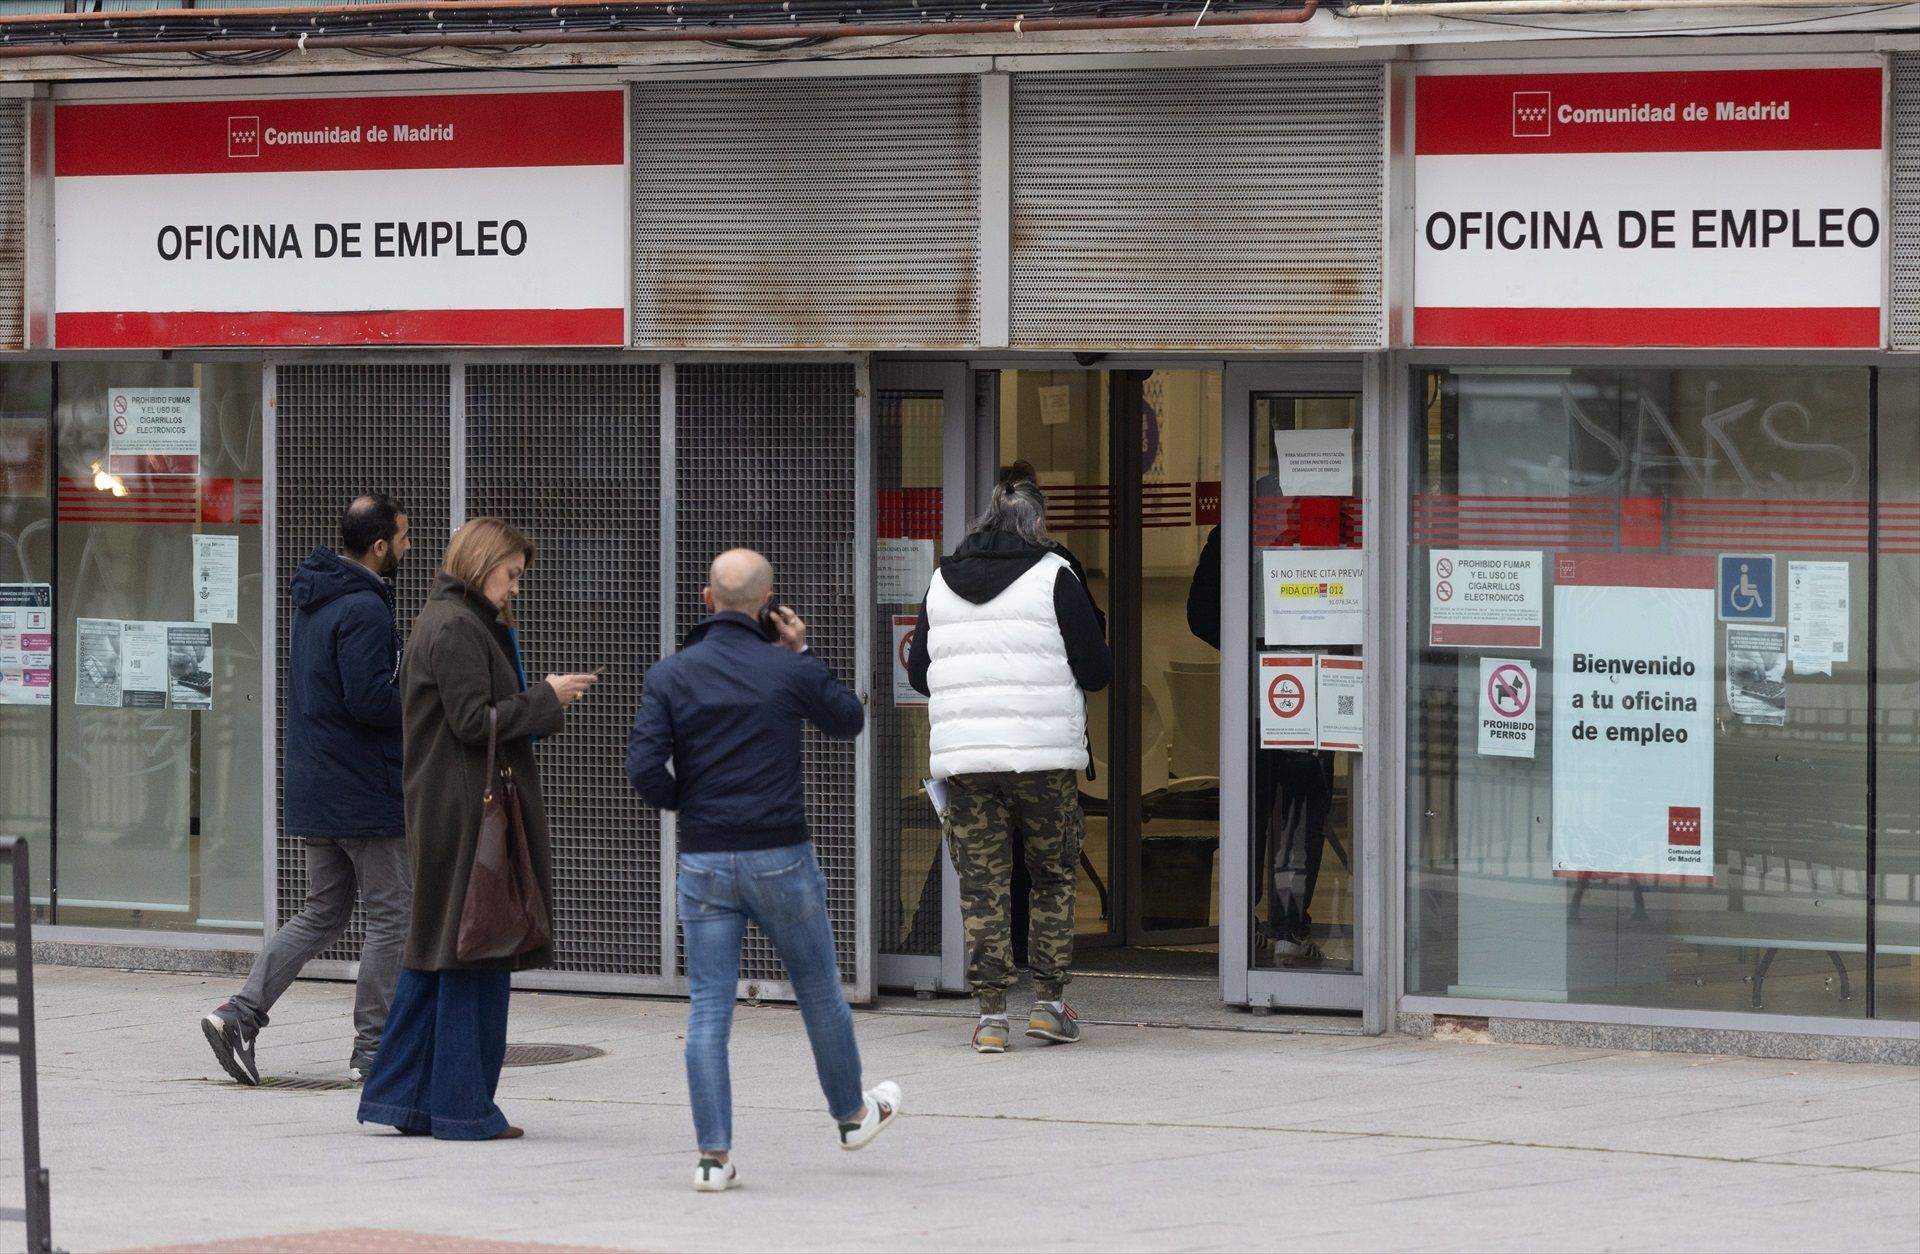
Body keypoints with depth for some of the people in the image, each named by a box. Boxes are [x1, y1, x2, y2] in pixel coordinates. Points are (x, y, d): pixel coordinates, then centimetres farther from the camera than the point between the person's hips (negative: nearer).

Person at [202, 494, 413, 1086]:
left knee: (322, 913, 15)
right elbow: (370, 699, -25)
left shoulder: (314, 600, 12)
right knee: (391, 915, 3)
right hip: (365, 793, -9)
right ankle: (373, 1047, 7)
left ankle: (239, 1013, 3)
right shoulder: (364, 609, -18)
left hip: (314, 790, 9)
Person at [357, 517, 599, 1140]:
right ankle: (464, 1108, 1)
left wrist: (544, 698, 10)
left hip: (441, 811, 10)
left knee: (436, 950, 12)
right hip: (469, 811, -10)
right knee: (475, 951, -4)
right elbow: (474, 721, -18)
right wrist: (546, 699, -10)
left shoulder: (444, 620, 18)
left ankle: (399, 1093, 13)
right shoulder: (457, 628, -14)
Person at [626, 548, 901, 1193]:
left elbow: (643, 769, -10)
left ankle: (714, 1155, -3)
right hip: (781, 857, -1)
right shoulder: (789, 671, -5)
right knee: (819, 992, 19)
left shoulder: (670, 675, -3)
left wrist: (684, 803, 9)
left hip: (704, 864, 1)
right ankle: (853, 1113, 37)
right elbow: (848, 720, 13)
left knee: (708, 1009, 2)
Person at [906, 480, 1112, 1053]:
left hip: (962, 756, 3)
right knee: (1054, 876, 12)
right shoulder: (1053, 578, -2)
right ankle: (1050, 1002, 12)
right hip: (1043, 755, -3)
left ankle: (991, 1012, 1)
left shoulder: (942, 583, 10)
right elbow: (1096, 671, -2)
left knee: (981, 883, 5)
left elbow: (918, 675, 17)